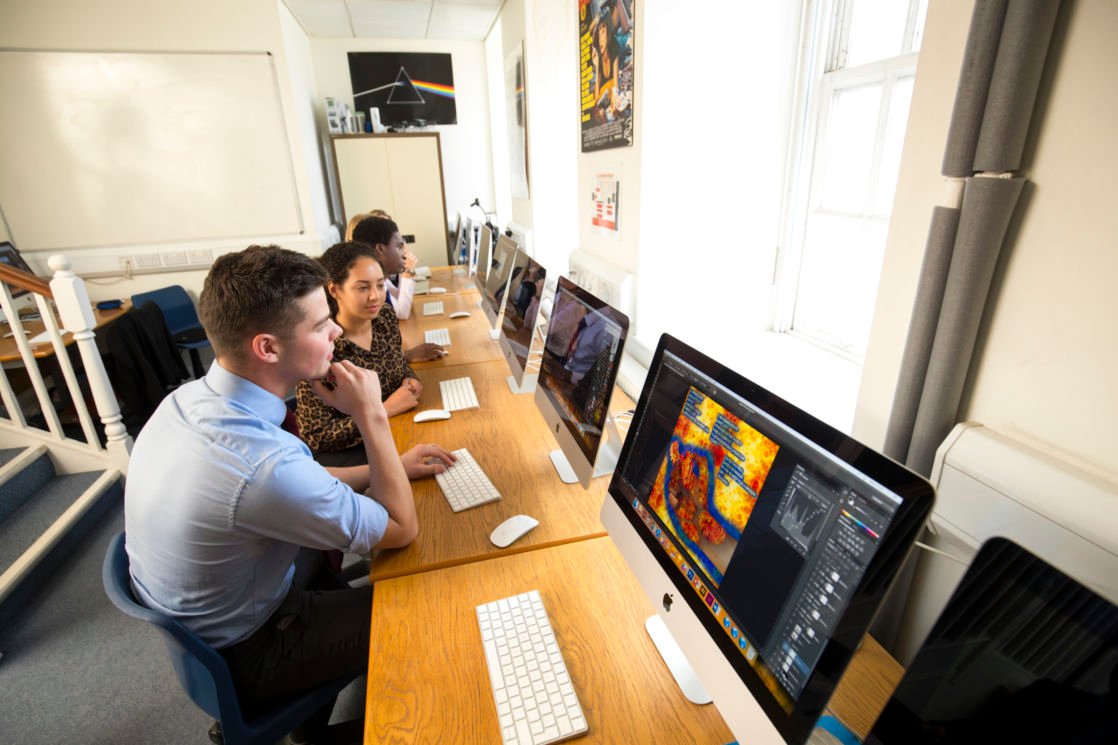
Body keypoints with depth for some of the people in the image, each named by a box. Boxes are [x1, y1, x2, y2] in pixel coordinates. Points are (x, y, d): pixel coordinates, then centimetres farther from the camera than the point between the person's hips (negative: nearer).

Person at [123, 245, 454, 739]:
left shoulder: (189, 398, -12)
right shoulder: (262, 463, -41)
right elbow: (402, 529, -25)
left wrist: (390, 468, 0)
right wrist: (371, 415, -25)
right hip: (240, 658, -7)